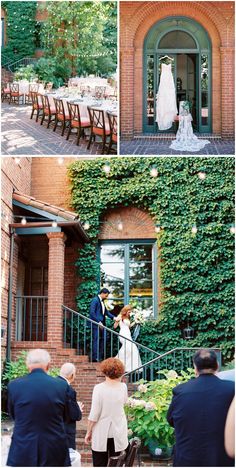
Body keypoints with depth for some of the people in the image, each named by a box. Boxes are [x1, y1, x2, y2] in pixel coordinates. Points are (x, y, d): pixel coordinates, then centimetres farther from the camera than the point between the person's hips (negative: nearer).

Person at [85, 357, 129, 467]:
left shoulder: (99, 388, -13)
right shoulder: (123, 387, -3)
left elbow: (94, 414, -11)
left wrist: (89, 432, 0)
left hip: (101, 434, -3)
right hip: (118, 433, 3)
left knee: (100, 464, 3)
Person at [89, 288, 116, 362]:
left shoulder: (102, 301, 15)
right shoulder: (95, 300, -12)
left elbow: (106, 311, 20)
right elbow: (92, 313, -17)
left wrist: (113, 317, 6)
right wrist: (98, 322, -19)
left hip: (101, 323, 9)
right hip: (96, 324, -9)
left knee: (103, 339, 7)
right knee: (96, 340, -6)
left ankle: (100, 357, 12)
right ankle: (94, 357, -2)